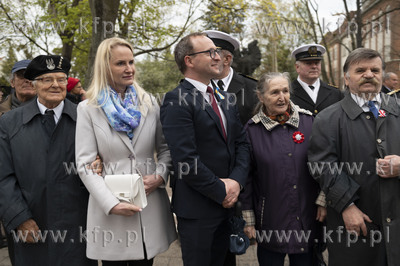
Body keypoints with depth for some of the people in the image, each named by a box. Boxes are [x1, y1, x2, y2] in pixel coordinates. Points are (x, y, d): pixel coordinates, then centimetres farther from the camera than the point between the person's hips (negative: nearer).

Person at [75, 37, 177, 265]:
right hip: (110, 210, -2)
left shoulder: (150, 103, 6)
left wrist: (160, 176, -10)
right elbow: (85, 163, -7)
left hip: (150, 203, 3)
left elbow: (165, 148, 9)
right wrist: (111, 204, -16)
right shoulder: (88, 109, -3)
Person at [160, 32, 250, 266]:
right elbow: (186, 158, -21)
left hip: (227, 203, 7)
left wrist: (236, 181, -6)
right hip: (197, 209, -7)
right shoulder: (177, 101, -14)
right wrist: (221, 192, -13)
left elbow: (242, 143, 10)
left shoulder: (224, 98, 13)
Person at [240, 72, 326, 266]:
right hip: (269, 221, -1)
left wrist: (323, 201, 0)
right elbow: (246, 176, -1)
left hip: (306, 219, 2)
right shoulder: (252, 129, -4)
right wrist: (248, 218, 0)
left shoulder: (308, 121, 0)